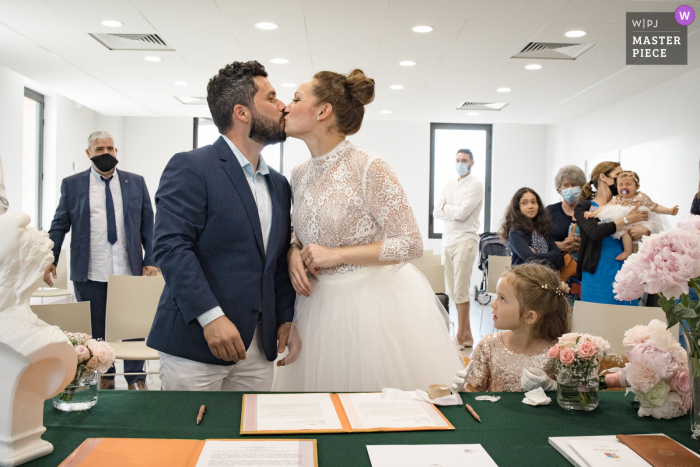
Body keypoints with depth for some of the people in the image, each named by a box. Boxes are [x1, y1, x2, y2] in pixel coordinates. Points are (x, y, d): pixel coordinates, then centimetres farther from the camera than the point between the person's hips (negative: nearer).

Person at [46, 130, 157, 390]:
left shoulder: (136, 183, 8)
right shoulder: (72, 185, 7)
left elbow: (148, 225, 7)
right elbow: (59, 226, 6)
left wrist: (150, 261, 0)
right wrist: (50, 260, -5)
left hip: (129, 271, 0)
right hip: (89, 274, 0)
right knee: (95, 331, 8)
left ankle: (136, 381, 19)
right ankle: (105, 380, 24)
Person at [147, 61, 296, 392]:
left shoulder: (279, 185, 17)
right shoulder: (190, 167, -7)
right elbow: (171, 247, -17)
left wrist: (286, 317, 7)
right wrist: (211, 316, -23)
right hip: (195, 343, -6)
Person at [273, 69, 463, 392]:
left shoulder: (369, 168, -14)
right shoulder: (299, 175, 6)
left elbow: (411, 244, -14)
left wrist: (338, 254, -17)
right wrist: (294, 253, -3)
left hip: (375, 301, -5)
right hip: (320, 303, 6)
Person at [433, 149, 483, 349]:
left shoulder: (476, 185, -3)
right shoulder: (449, 184, 17)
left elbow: (463, 212, -15)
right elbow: (436, 213, 7)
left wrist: (446, 206, 1)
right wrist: (455, 211, -8)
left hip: (465, 240, -7)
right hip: (447, 240, 7)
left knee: (460, 291, -9)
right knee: (454, 290, 8)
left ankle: (460, 338, -4)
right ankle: (467, 334, 16)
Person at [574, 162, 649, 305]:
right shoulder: (584, 206, 2)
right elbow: (595, 232, -16)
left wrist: (644, 230, -14)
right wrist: (628, 220, -10)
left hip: (624, 272, 4)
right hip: (598, 274, -4)